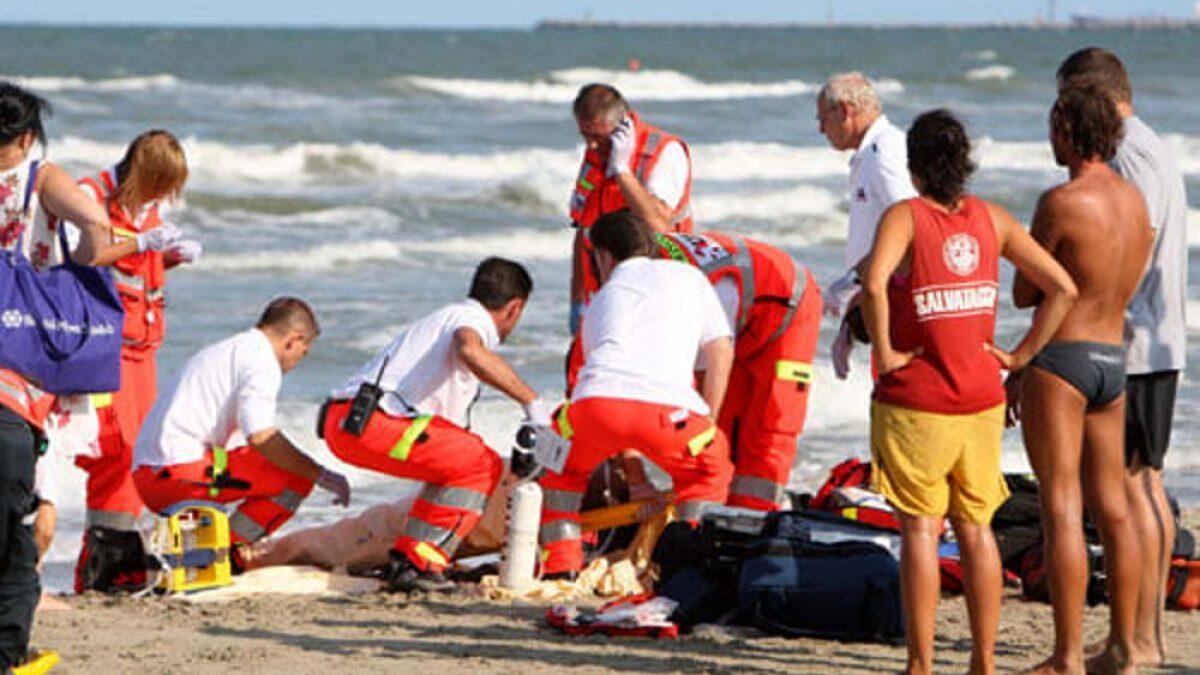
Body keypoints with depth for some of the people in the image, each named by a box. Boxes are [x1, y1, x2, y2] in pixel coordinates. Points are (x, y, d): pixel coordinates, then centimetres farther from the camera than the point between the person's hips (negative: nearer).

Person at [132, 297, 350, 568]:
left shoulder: (224, 351, 27)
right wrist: (321, 474, -10)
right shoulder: (260, 359, -5)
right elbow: (261, 436, -18)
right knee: (298, 475, -7)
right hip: (182, 471, -10)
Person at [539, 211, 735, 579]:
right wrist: (705, 425, 25)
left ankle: (561, 564, 19)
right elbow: (720, 349, 19)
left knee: (562, 466, 33)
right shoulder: (688, 276, 31)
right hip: (668, 406, -1)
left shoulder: (601, 299, 36)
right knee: (711, 466, 29)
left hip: (598, 399, 2)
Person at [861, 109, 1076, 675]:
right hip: (980, 400, 4)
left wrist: (884, 350, -17)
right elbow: (1062, 288, 2)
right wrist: (1020, 354, 5)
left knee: (920, 529, 0)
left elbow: (875, 284, -29)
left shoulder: (905, 216, -10)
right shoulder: (991, 219, 5)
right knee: (976, 528, 13)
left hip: (915, 403, -4)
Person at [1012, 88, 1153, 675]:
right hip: (1113, 362, 8)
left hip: (1059, 360, -8)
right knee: (1112, 507, 13)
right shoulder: (1135, 201, 8)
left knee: (1061, 510, -7)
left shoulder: (1061, 203, -17)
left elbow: (1024, 295, -10)